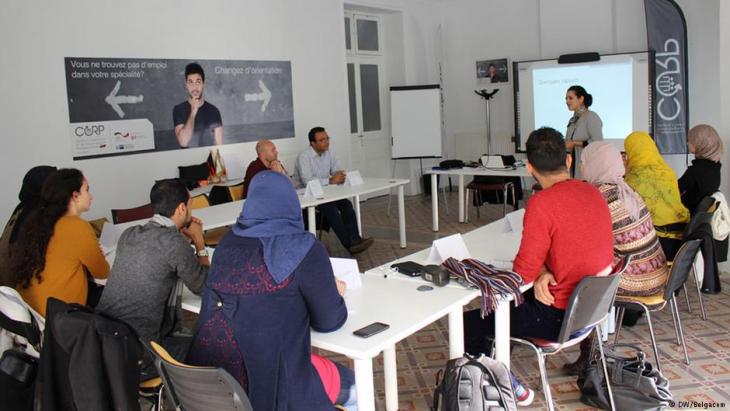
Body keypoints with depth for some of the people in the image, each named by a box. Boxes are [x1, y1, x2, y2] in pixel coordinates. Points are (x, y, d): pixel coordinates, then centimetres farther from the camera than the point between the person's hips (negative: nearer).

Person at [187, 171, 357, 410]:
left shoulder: (227, 243, 3)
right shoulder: (304, 249, -13)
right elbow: (329, 321, -4)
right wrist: (335, 293, 15)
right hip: (267, 389, -6)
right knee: (347, 382, 22)